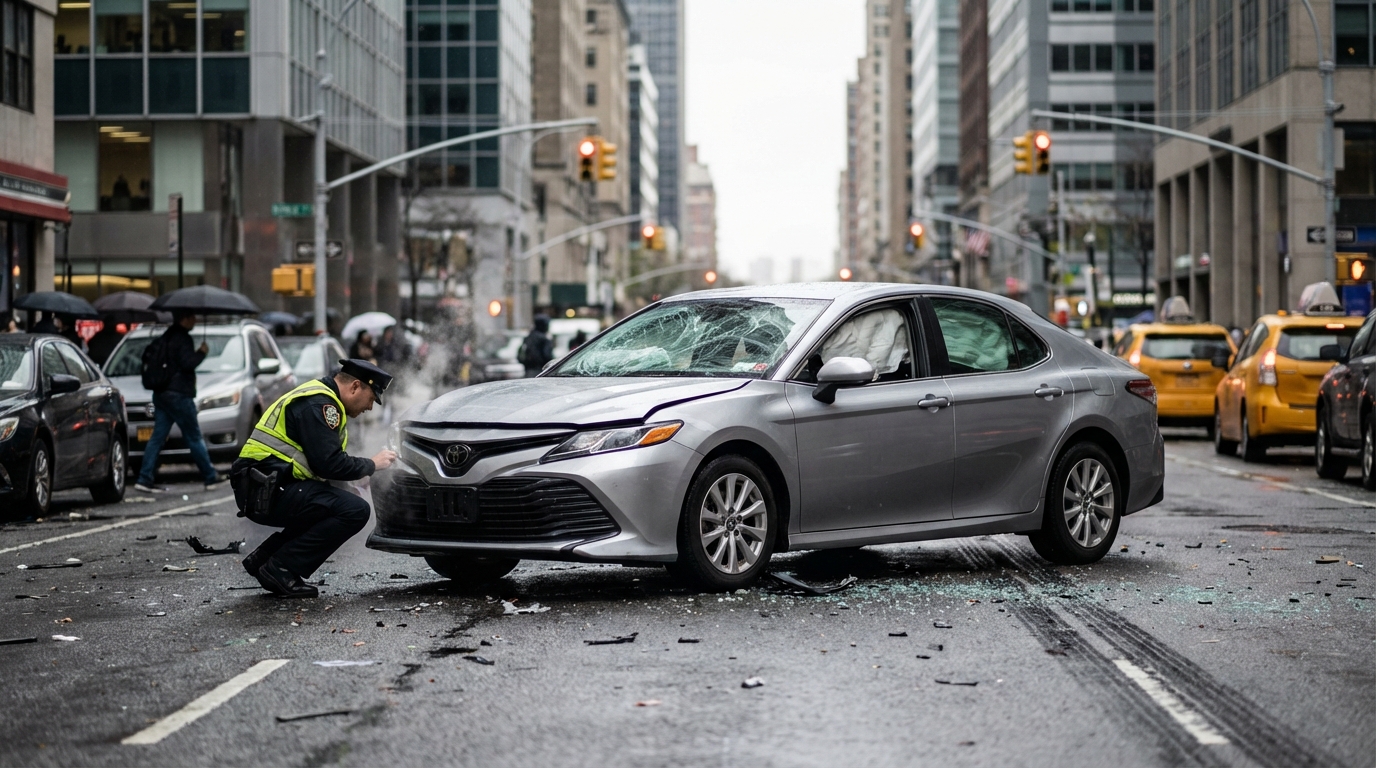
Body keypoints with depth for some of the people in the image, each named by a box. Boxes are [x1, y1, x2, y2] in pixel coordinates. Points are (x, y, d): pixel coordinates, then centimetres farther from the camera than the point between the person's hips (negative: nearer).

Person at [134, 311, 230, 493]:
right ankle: (211, 478, 7)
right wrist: (201, 353, -4)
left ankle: (145, 480, -1)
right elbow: (188, 363, -21)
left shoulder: (164, 338, 15)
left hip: (160, 394, 9)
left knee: (157, 437, 5)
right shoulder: (182, 338, -13)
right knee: (194, 438, 0)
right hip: (178, 395, -8)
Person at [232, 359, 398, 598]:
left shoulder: (321, 397, 21)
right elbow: (329, 464, -19)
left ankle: (264, 558, 15)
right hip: (267, 491, -11)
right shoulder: (318, 404, -12)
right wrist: (371, 465, -4)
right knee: (355, 511, -16)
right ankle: (281, 568, -12)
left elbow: (325, 460, 24)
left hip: (263, 491, 11)